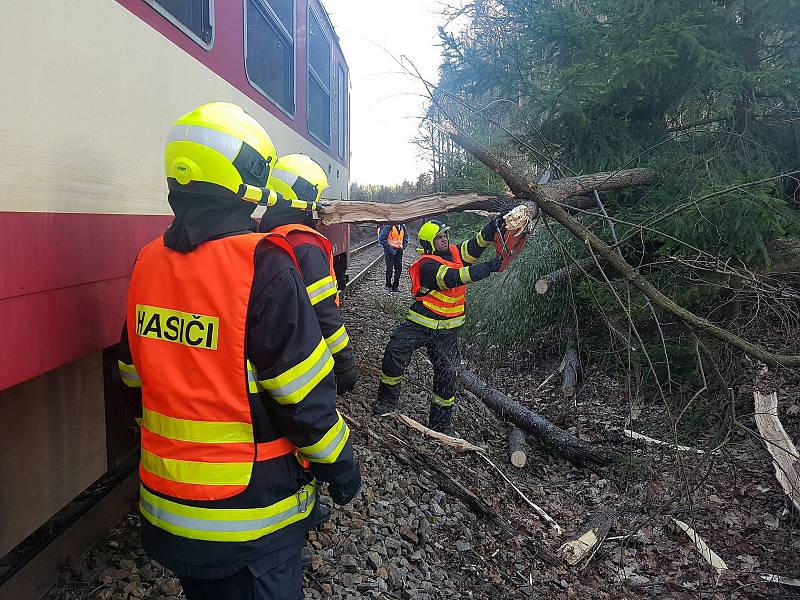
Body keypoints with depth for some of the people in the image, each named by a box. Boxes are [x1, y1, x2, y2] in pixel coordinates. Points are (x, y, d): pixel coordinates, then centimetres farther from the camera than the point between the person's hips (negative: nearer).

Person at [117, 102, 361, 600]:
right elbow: (303, 396, -20)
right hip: (252, 511, -6)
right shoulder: (264, 266, -23)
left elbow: (137, 379, 8)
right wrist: (340, 467, -5)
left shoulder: (148, 263, -2)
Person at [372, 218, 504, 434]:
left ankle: (441, 422, 15)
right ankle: (387, 399, 9)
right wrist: (488, 267, -35)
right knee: (394, 354, -15)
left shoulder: (454, 253, 5)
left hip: (446, 330, 5)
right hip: (420, 323, -5)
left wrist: (493, 226, -24)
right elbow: (454, 278, -30)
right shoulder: (428, 265, -17)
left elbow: (477, 244, -4)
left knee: (448, 372, 1)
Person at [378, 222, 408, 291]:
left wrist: (403, 247, 10)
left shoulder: (402, 227, 9)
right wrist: (387, 247, -14)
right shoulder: (388, 226, -13)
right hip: (390, 250, -6)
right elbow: (382, 238, -15)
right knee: (390, 268, -5)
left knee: (399, 268, 5)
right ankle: (388, 285, 8)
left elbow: (405, 238, 22)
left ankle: (395, 286, 15)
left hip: (398, 250, 6)